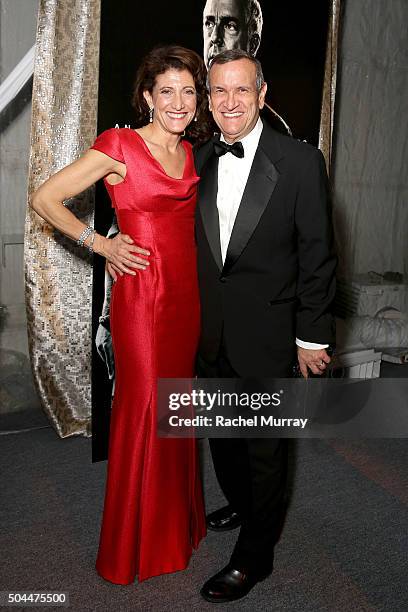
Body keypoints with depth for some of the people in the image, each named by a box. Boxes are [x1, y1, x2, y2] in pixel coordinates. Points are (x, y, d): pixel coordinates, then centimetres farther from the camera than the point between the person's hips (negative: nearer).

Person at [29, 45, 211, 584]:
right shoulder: (120, 145, -9)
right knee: (144, 405, 1)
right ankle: (137, 544, 24)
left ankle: (178, 521, 36)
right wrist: (99, 244, -7)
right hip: (142, 292, -6)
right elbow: (44, 198, -6)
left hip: (186, 292, 7)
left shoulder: (191, 152, 12)